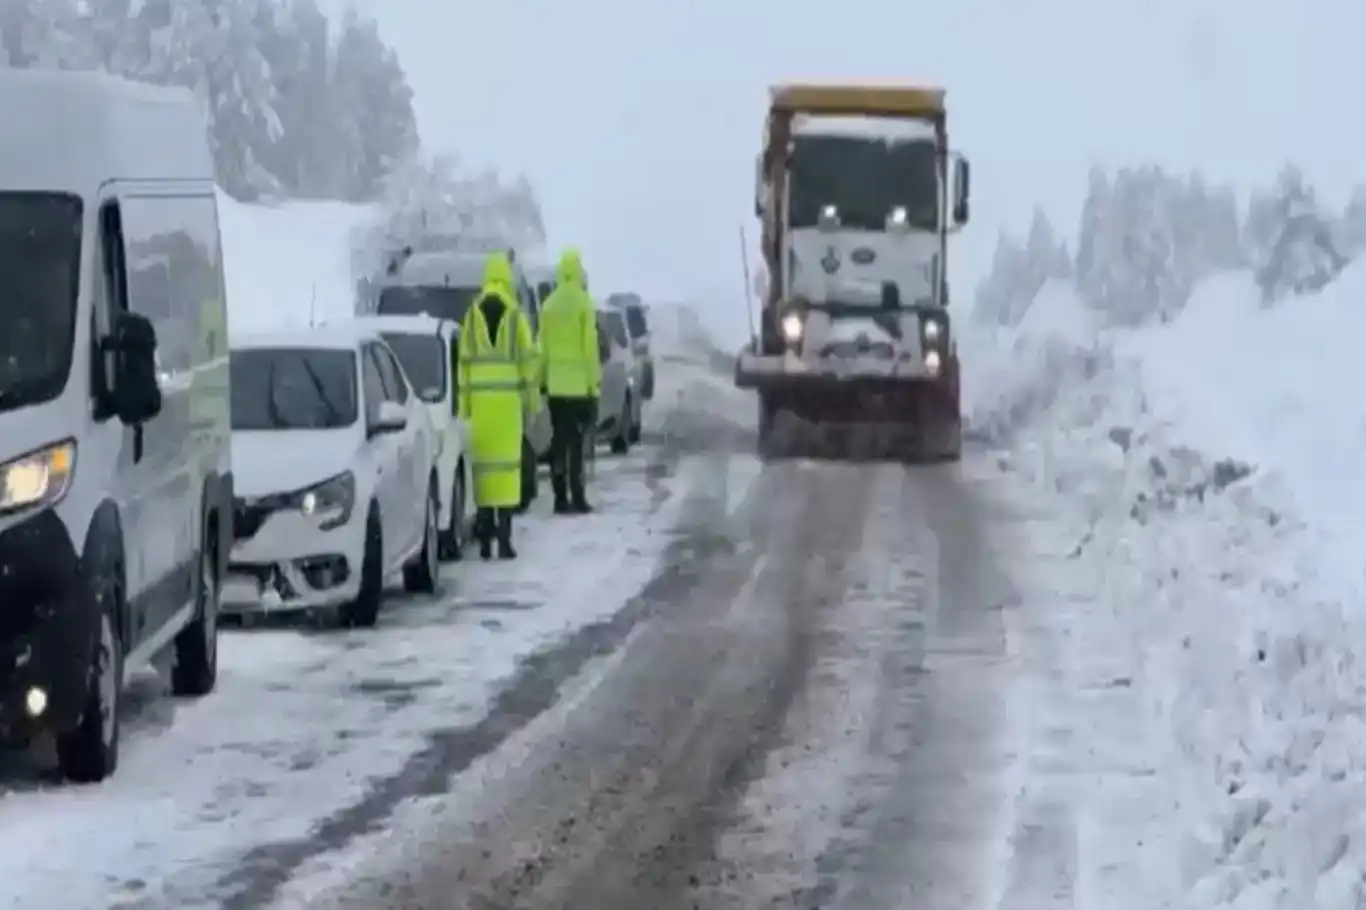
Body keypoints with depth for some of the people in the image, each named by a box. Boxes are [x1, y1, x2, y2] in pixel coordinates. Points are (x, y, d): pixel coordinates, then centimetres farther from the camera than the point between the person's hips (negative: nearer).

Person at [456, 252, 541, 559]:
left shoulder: (472, 315, 6)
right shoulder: (515, 314, -1)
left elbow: (464, 361, 5)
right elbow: (528, 358, -2)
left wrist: (464, 404, 9)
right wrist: (531, 399, 6)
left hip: (479, 398, 2)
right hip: (507, 397, -2)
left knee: (484, 462, 4)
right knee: (507, 462, -2)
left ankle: (485, 540, 3)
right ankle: (504, 538, -8)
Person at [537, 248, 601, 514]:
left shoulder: (549, 305, 5)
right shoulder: (583, 303, -9)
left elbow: (543, 346, 8)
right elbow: (590, 346, -10)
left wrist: (543, 378, 14)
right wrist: (594, 381, -4)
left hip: (556, 385, 4)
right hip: (579, 384, -4)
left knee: (559, 441, 7)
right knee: (576, 441, -3)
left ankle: (561, 497, 6)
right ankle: (577, 497, -6)